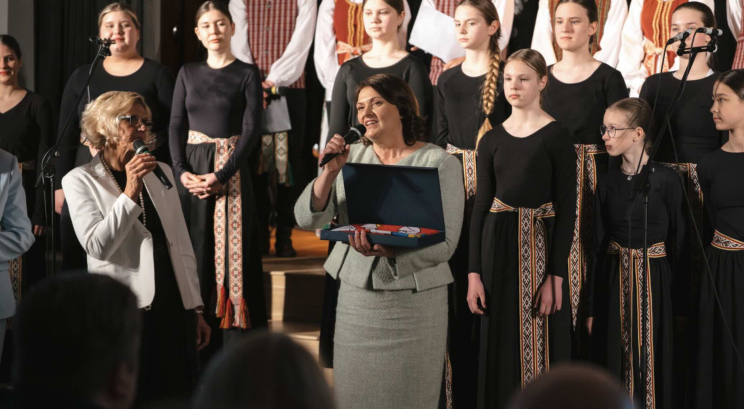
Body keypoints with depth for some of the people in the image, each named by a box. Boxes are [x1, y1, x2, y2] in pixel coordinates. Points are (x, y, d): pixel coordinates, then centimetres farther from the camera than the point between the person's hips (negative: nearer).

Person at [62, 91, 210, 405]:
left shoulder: (161, 172, 12)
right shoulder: (81, 180, -1)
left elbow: (182, 245, 14)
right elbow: (98, 246, -14)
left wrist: (196, 309, 12)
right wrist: (130, 192, -20)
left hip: (175, 308, 4)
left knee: (179, 395, 4)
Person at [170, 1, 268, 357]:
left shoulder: (247, 74, 2)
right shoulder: (188, 73, 12)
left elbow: (251, 129, -6)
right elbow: (176, 125, 6)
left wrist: (221, 176, -16)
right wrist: (182, 171, -11)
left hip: (230, 170, -3)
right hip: (191, 169, 3)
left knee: (230, 252, -6)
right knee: (193, 251, 1)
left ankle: (232, 340, -6)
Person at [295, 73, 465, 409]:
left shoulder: (440, 164, -6)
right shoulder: (351, 157, 7)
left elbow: (444, 243, -15)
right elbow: (308, 219, 1)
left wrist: (386, 249, -31)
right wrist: (330, 172, -14)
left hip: (414, 302, -4)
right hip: (355, 297, 4)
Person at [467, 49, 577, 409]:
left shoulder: (556, 136, -5)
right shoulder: (492, 140, 9)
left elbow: (567, 208, -8)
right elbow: (481, 205, 8)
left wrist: (556, 276, -14)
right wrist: (474, 273, 1)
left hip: (539, 248, -4)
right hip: (498, 247, 4)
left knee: (538, 346, 0)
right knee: (500, 346, 8)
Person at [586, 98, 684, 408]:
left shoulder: (665, 179, -7)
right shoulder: (607, 183, 5)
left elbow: (680, 240, -4)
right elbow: (598, 245, 8)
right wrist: (592, 308, 8)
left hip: (654, 281, -4)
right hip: (614, 281, 4)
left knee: (651, 361, 0)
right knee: (616, 361, 6)